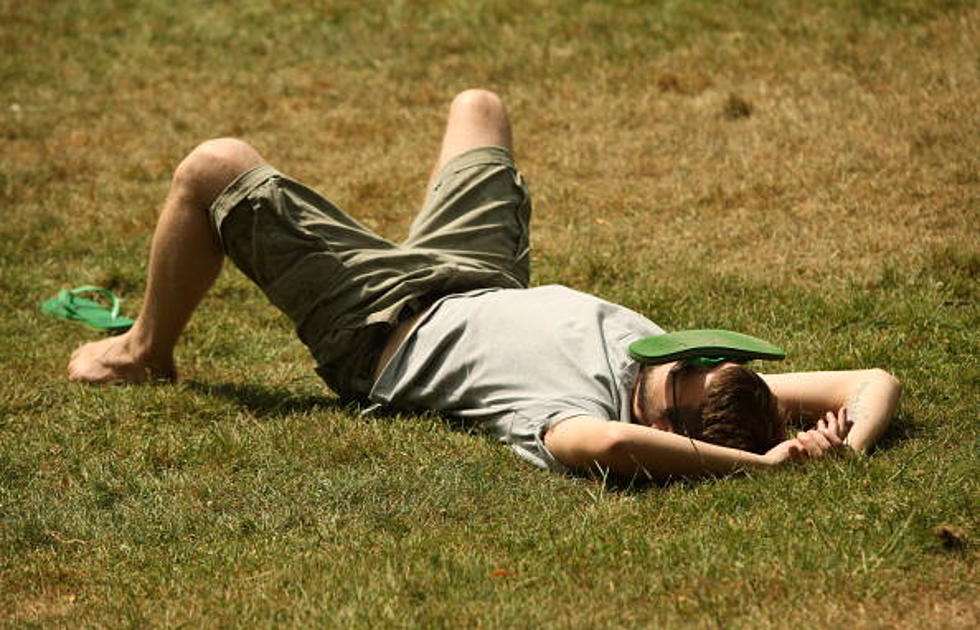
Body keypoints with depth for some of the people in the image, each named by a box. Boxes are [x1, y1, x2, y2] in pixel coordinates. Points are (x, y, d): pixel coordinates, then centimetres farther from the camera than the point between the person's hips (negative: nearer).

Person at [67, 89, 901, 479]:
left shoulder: (573, 412, -46)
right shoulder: (704, 396, -28)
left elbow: (611, 443, -70)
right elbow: (876, 381, -25)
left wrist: (761, 461, -64)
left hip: (380, 332, -7)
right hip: (489, 291, 7)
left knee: (216, 170, -6)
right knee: (477, 106, 26)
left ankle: (145, 355, 23)